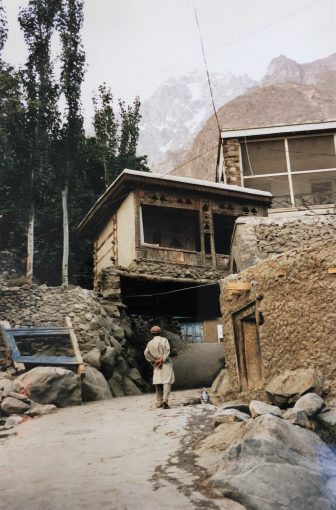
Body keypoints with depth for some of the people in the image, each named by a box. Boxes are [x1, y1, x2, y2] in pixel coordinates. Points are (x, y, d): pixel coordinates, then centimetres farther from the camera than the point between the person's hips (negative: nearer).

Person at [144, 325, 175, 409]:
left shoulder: (150, 343, 3)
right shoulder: (164, 340, -4)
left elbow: (146, 353, -6)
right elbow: (167, 350, -16)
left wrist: (153, 361, -2)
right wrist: (162, 360, -14)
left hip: (156, 365, 3)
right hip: (166, 364, -3)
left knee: (158, 382, 10)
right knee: (167, 382, -5)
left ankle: (159, 402, 13)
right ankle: (165, 400, -21)